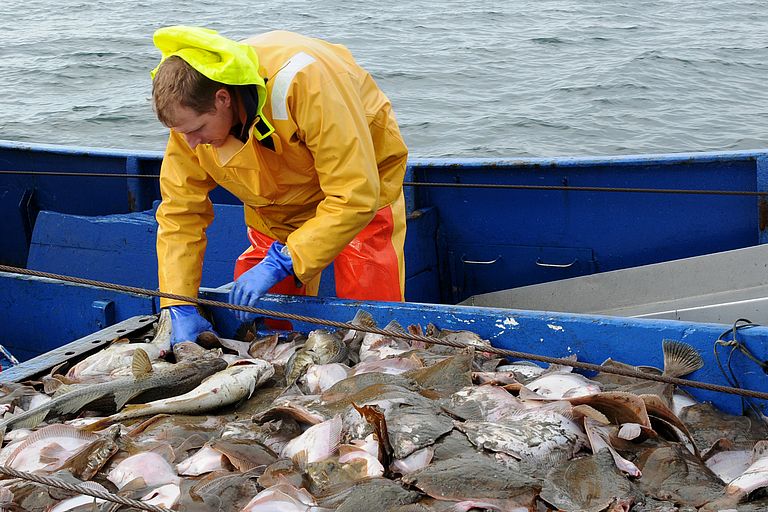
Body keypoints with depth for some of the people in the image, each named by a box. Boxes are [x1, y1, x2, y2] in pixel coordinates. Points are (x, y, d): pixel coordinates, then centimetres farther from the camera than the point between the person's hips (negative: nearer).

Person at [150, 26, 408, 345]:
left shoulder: (301, 80, -41)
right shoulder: (190, 112, -23)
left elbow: (355, 197, -39)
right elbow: (180, 213, -15)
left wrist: (278, 264, -40)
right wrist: (181, 308, -24)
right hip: (275, 211, 5)